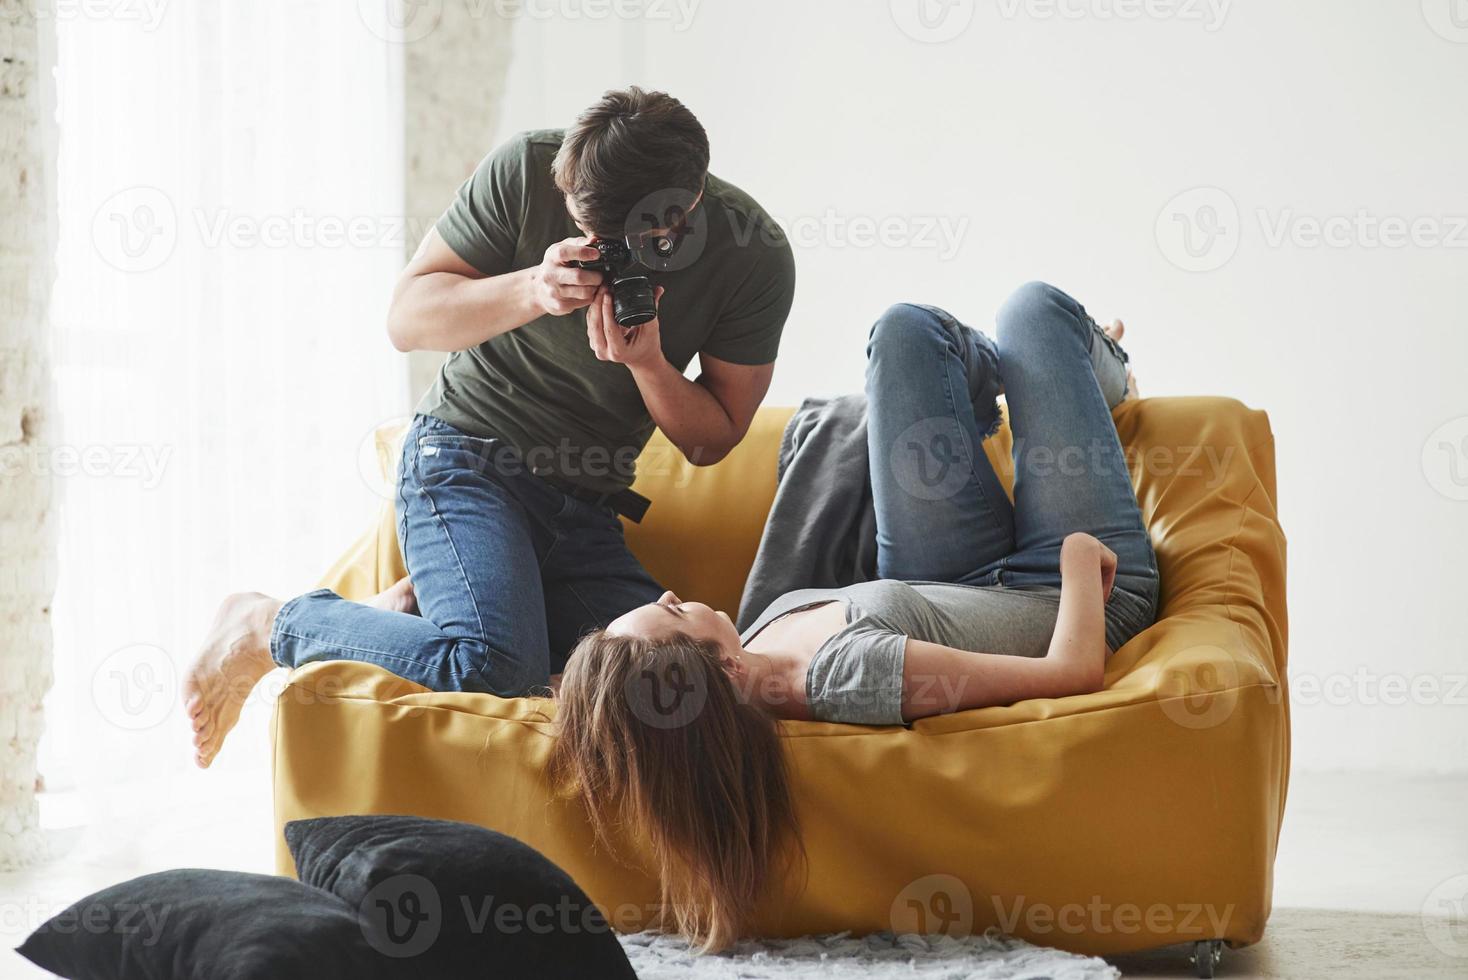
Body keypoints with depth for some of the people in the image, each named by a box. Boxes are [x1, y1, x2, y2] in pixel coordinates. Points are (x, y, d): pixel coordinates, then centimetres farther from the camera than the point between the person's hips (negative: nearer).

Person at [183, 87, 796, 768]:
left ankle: (425, 606, 1)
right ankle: (267, 625, -4)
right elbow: (407, 318, -7)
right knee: (494, 667, -30)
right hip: (466, 454, -4)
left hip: (587, 507, 4)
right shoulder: (524, 171, -14)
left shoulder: (758, 257, -10)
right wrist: (532, 290, -24)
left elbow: (710, 441, -1)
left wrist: (647, 363, -22)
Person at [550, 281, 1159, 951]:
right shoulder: (847, 672, -50)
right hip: (1083, 588, -6)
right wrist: (1081, 554, -25)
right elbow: (1075, 670, -42)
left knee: (907, 328, 9)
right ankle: (1099, 374, 48)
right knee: (1032, 305, 5)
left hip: (951, 589, 6)